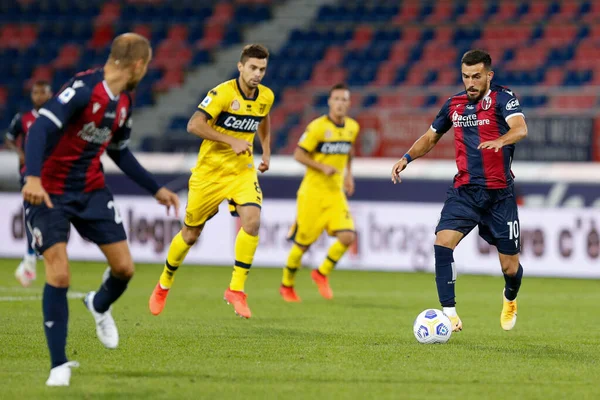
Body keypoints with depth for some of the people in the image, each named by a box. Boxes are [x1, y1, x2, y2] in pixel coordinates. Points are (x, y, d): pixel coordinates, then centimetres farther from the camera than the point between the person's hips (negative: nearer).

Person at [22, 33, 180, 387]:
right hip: (48, 191, -7)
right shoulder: (83, 89, -22)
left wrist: (156, 189, 20)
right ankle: (59, 365, -3)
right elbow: (41, 128, -32)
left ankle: (100, 306, 37)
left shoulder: (124, 103, 4)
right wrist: (33, 177, -45)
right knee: (59, 274, -15)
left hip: (91, 189, 7)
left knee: (124, 268, 2)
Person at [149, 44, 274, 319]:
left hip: (243, 171, 4)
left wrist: (266, 151, 17)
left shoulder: (266, 97, 1)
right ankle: (164, 285, 32)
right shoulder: (223, 93, -17)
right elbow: (194, 125, -24)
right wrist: (231, 141, -27)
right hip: (210, 171, -4)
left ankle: (236, 290, -14)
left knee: (252, 221, -23)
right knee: (191, 234, 8)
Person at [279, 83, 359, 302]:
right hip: (313, 192, -5)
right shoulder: (317, 127, -13)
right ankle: (287, 286, 23)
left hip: (336, 193, 5)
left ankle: (322, 274, 11)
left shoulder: (352, 127, 5)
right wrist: (323, 167, -21)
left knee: (347, 237, -13)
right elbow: (299, 154, -10)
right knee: (303, 242, 1)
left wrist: (348, 173, 11)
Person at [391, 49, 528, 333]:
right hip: (464, 191, 3)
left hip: (500, 193, -3)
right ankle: (449, 312, -17)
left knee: (510, 267, 2)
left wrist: (501, 140, -47)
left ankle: (510, 299, 37)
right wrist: (407, 158, 7)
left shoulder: (503, 99, -7)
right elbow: (431, 136, 23)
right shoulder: (454, 104, 9)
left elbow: (520, 129, -25)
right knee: (443, 243, -21)